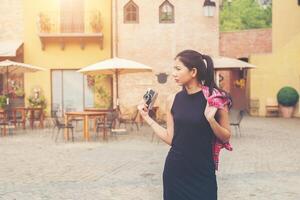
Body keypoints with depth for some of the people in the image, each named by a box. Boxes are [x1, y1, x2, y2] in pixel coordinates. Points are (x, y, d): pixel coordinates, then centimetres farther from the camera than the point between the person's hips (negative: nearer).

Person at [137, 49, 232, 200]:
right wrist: (147, 118, 3)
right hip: (175, 170, 3)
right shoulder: (173, 100, 0)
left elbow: (226, 137, -5)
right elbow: (170, 139, 5)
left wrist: (211, 119, -20)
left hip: (203, 171, -3)